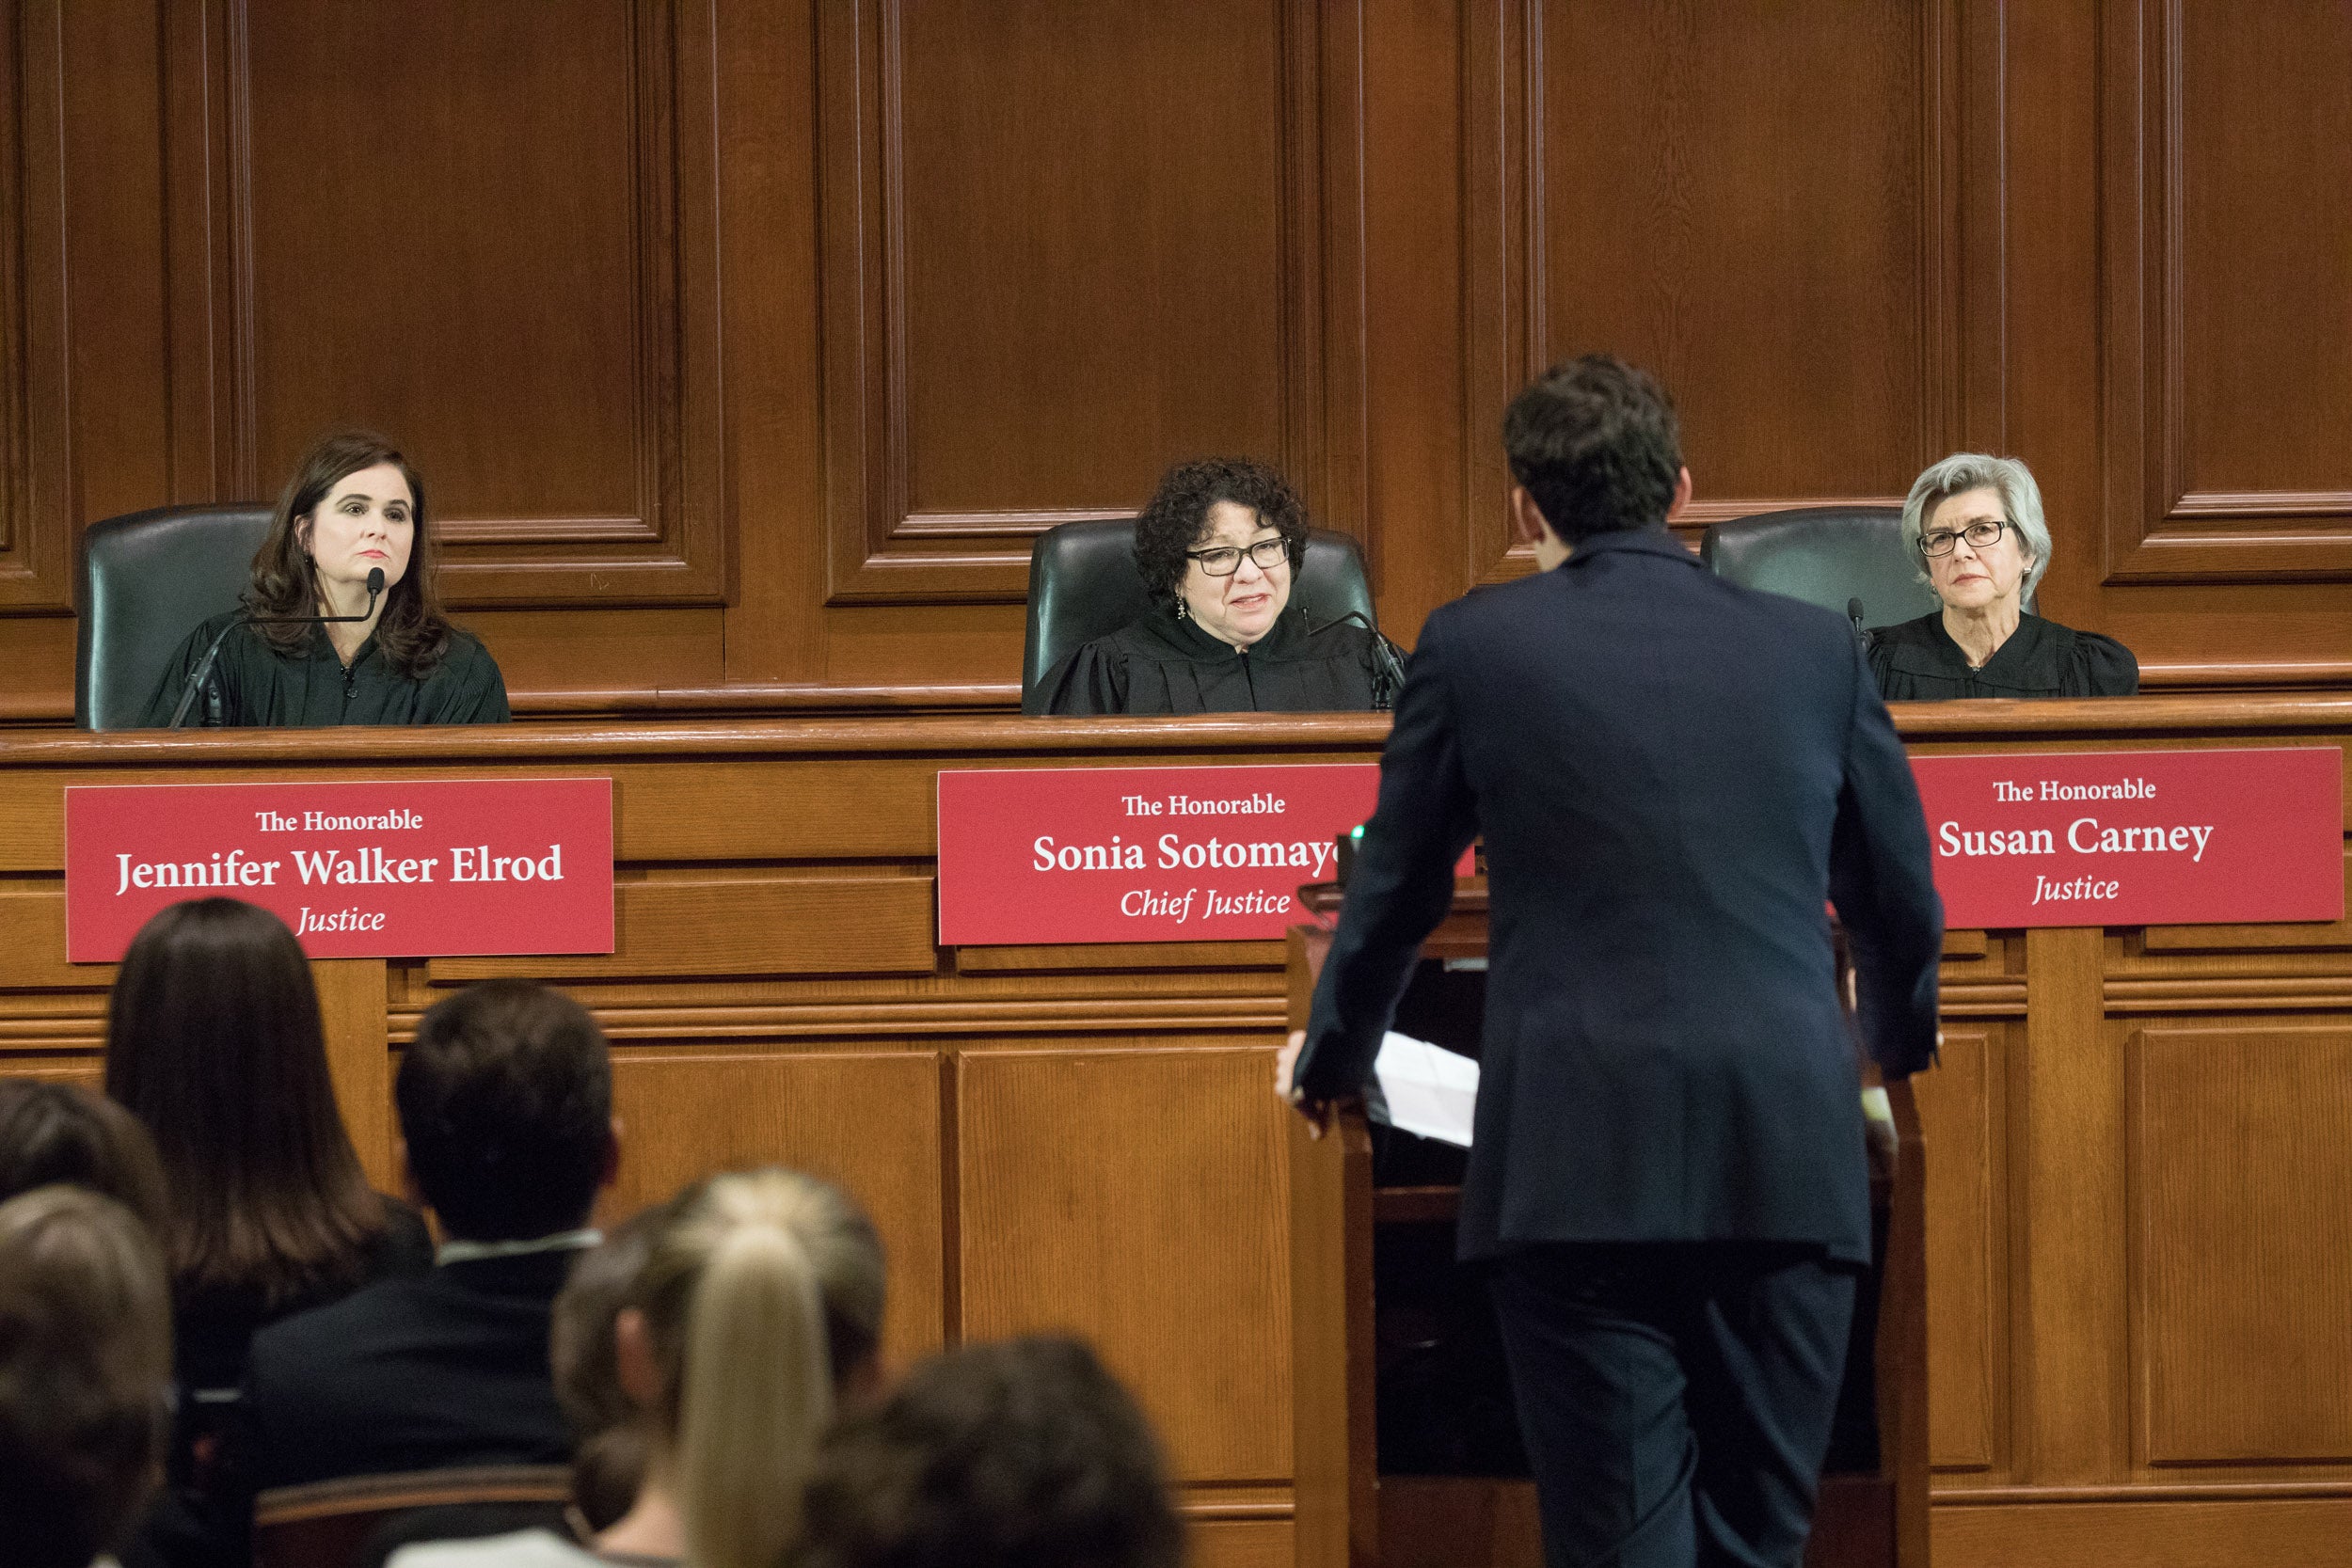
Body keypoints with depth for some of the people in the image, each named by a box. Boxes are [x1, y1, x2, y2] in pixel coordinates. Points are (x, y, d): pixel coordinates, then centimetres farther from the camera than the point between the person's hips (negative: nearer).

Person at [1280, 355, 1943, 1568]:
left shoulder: (1473, 647, 4)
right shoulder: (1816, 648, 10)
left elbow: (1393, 894, 13)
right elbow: (1901, 907, 18)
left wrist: (1330, 1058, 32)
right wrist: (1900, 1045, 40)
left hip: (1581, 1157, -2)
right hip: (1788, 1152, 2)